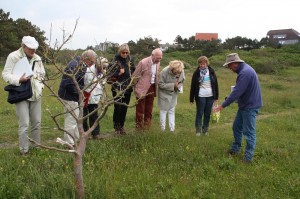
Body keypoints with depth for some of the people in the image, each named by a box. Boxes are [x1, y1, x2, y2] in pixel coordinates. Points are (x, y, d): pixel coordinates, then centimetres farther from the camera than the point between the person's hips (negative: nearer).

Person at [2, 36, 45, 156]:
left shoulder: (37, 58, 8)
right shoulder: (13, 56, -8)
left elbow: (42, 74, 20)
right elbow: (6, 74, -10)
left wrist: (38, 81, 1)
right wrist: (19, 80, -25)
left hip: (36, 94, 5)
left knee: (36, 122, 12)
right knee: (24, 124, -6)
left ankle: (36, 146, 27)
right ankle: (24, 150, 7)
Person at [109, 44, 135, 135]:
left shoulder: (129, 60, 6)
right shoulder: (115, 61, -9)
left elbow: (134, 71, 19)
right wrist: (118, 73, -23)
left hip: (128, 89, 5)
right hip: (117, 89, -5)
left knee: (124, 108, 11)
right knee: (117, 108, -3)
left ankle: (121, 126, 24)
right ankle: (116, 128, 10)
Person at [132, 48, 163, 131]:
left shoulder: (157, 62, 0)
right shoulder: (143, 62, -19)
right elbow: (135, 76, -9)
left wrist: (156, 85, 13)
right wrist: (135, 87, 1)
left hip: (152, 88, 6)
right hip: (142, 88, -6)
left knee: (149, 108, 14)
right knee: (140, 108, 6)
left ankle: (147, 125, 27)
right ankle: (139, 126, 18)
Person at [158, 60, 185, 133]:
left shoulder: (181, 72, -15)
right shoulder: (164, 72, -29)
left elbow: (181, 81, 3)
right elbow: (160, 84, -24)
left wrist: (179, 86, -20)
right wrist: (173, 85, -30)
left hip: (173, 94, 4)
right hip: (164, 94, -4)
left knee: (172, 111, 11)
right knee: (163, 110, 8)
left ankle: (172, 128, 17)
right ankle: (162, 128, 20)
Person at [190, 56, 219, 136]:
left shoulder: (211, 71, 2)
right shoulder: (197, 73, -4)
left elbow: (216, 84, 6)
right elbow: (193, 86, -2)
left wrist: (216, 96, 5)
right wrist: (191, 99, -3)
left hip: (210, 96, 2)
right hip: (200, 96, -2)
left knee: (208, 114, 10)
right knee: (199, 113, 3)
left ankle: (205, 129, 23)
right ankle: (198, 130, 12)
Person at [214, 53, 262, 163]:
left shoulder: (245, 72, -24)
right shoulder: (244, 70, 9)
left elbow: (237, 92, -26)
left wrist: (223, 105, -20)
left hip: (250, 106, -10)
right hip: (244, 105, 10)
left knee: (249, 132, -1)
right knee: (237, 127, 17)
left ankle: (248, 157, 8)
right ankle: (235, 149, 31)